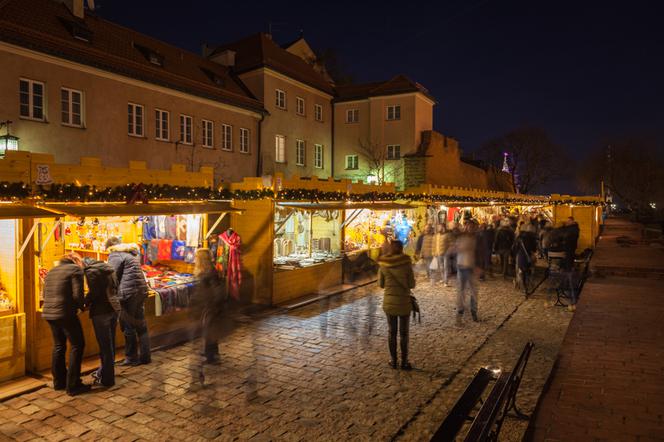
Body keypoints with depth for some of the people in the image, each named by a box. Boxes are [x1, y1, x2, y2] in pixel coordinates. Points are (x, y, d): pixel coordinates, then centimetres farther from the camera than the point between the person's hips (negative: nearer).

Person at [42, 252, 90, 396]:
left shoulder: (51, 271, 17)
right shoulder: (75, 270, -7)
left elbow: (45, 294, 17)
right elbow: (77, 295, -15)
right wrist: (82, 306, 3)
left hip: (49, 313, 8)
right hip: (65, 314, -8)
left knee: (58, 346, 20)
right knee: (77, 345, 2)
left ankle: (59, 381, 29)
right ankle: (73, 386, 2)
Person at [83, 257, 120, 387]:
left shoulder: (91, 271, -11)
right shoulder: (107, 267, 14)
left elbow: (94, 292, -18)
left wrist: (85, 303, 0)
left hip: (101, 311, -8)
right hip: (114, 308, 8)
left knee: (105, 345, 0)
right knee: (109, 343, 19)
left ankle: (106, 379, 8)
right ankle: (104, 371, 34)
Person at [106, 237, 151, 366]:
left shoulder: (115, 255, -5)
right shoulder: (133, 252, 19)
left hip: (129, 293, -8)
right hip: (142, 289, 8)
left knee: (128, 327, 4)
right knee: (141, 325, 14)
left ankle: (131, 358, 15)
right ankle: (145, 356, 20)